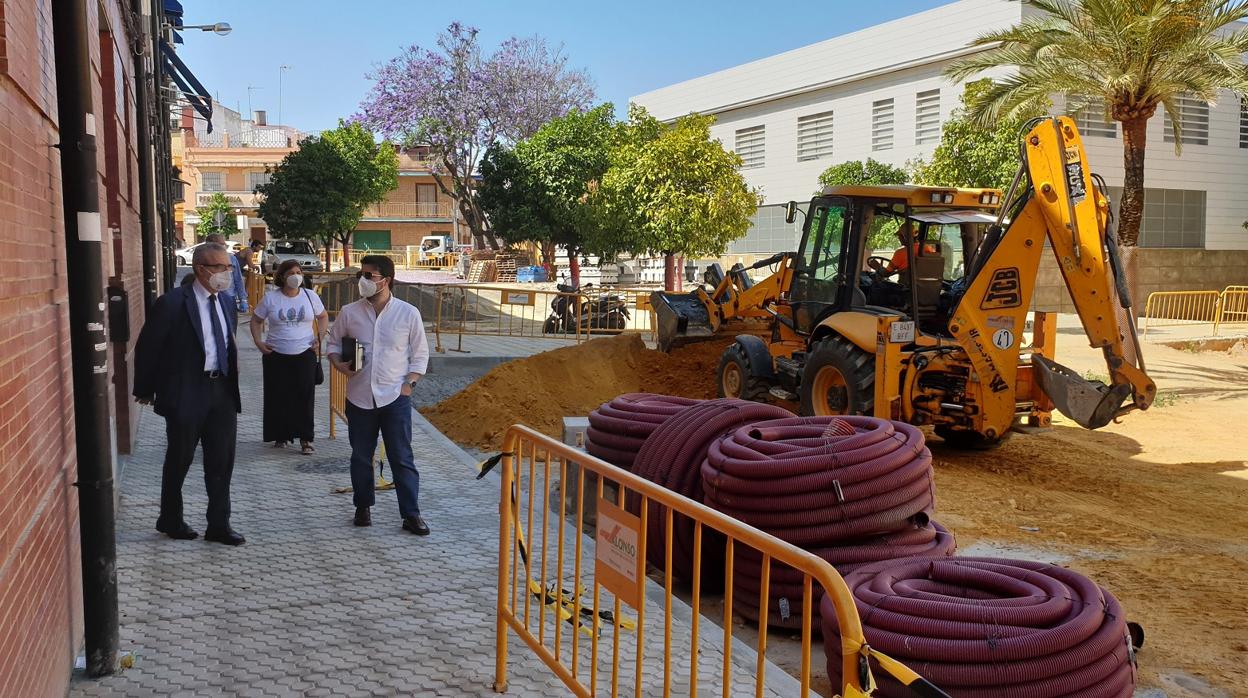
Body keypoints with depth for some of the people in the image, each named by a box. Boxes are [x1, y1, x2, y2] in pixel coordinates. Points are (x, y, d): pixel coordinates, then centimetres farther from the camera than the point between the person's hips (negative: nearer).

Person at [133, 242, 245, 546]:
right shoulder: (172, 303, -13)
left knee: (222, 461, 7)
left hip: (222, 390, 5)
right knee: (179, 460, 11)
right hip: (186, 392, -5)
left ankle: (219, 525, 17)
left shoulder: (227, 301, 7)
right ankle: (170, 520, 29)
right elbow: (147, 347, -6)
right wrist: (145, 390, 0)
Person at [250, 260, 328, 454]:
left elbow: (323, 317, 16)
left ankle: (305, 439, 0)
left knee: (305, 397, -4)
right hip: (276, 356, 0)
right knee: (278, 398, 4)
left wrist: (319, 339, 4)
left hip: (305, 354, 0)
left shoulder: (310, 296, 3)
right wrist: (258, 342, -3)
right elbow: (256, 320, 10)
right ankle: (281, 436, 18)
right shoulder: (270, 298, 0)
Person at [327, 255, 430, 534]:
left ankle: (411, 515, 5)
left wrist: (409, 383, -6)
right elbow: (334, 342, 14)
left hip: (395, 397, -2)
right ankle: (363, 507, 30)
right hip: (359, 397, 2)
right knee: (361, 456, 13)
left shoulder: (408, 313, -4)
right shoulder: (349, 312, 1)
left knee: (402, 458, 0)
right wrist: (338, 363, -6)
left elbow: (420, 353, 3)